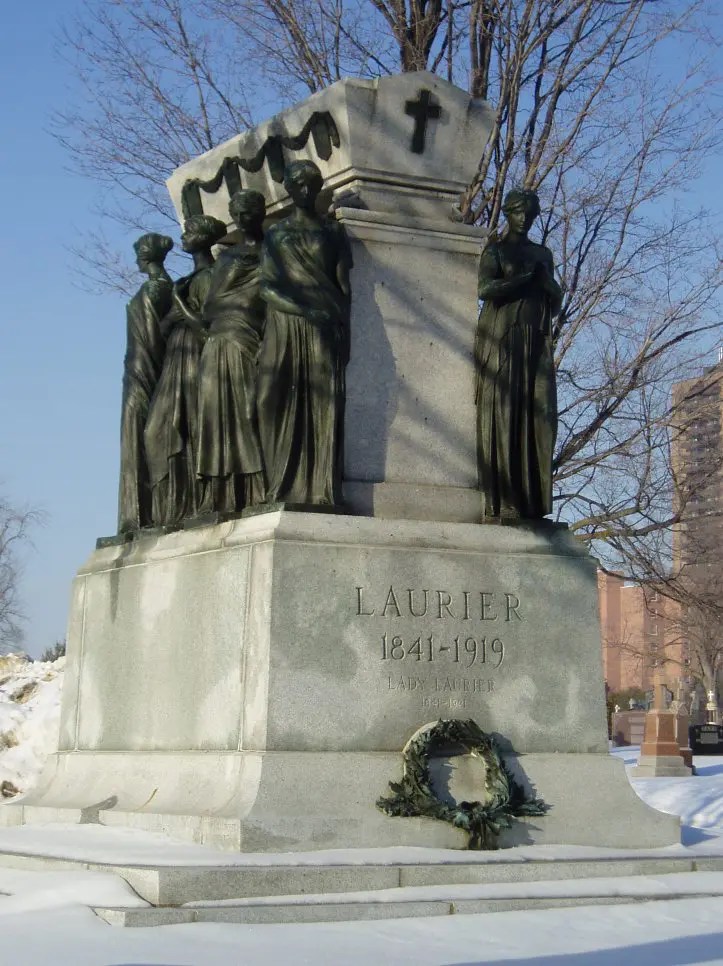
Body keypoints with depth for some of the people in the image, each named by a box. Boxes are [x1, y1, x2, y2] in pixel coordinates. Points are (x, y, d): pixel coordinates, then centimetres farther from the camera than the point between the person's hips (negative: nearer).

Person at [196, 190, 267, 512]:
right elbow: (209, 308, 18)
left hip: (252, 344, -4)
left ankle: (253, 493, -20)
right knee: (221, 415, -5)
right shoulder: (226, 258, 23)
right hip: (220, 345, 4)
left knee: (247, 415, -14)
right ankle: (224, 496, -10)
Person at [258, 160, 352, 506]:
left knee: (323, 410, -10)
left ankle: (320, 494, -16)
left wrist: (344, 332, -1)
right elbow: (267, 286, 5)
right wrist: (307, 309, -10)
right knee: (283, 410, -9)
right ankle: (283, 492, -13)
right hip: (285, 329, 0)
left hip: (323, 333, 0)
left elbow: (344, 285, 11)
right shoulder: (276, 235, 16)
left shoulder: (332, 231, 16)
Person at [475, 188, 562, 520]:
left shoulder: (542, 253, 22)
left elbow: (556, 301, 21)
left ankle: (531, 501, -9)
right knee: (501, 415, -11)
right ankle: (500, 502, -16)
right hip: (501, 340, -5)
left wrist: (547, 281, 0)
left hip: (536, 341, 5)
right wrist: (527, 277, -7)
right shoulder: (495, 250, 6)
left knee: (538, 415, -6)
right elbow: (485, 289, -10)